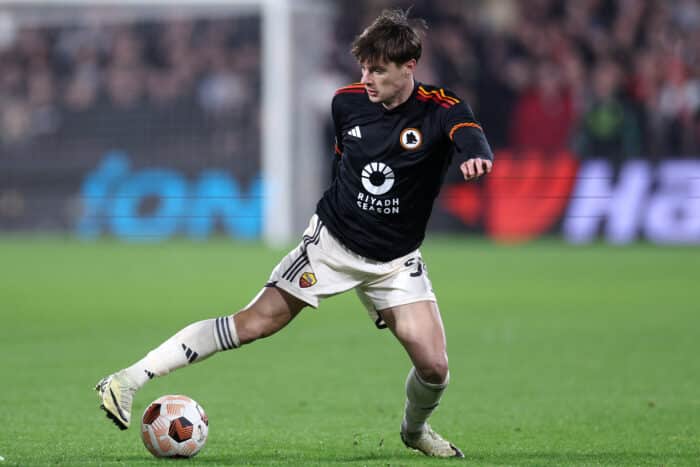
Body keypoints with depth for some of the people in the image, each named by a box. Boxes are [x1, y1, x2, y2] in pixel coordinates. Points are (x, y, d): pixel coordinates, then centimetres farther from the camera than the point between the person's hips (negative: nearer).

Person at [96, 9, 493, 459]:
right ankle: (128, 380, -12)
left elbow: (469, 135, -40)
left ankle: (415, 430, 24)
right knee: (254, 322, -12)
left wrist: (477, 156, -63)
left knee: (434, 366, -11)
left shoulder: (440, 109, -17)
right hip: (332, 241, 0)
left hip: (396, 261, 0)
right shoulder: (347, 101, -7)